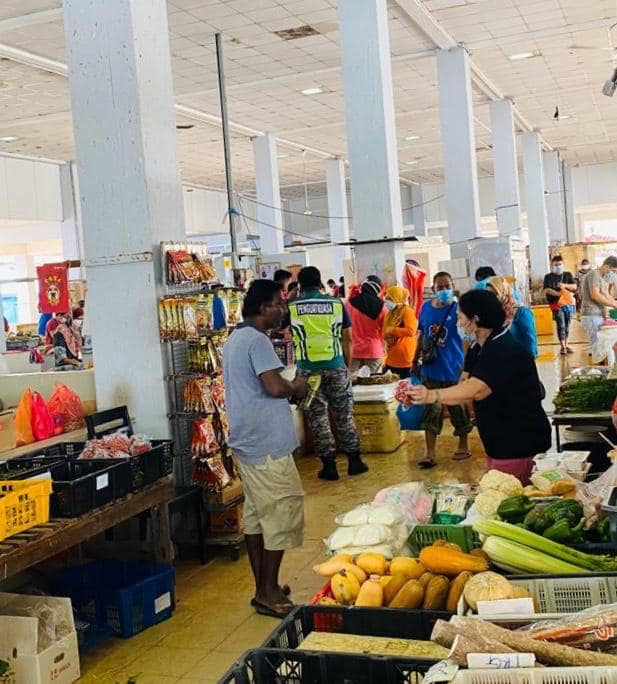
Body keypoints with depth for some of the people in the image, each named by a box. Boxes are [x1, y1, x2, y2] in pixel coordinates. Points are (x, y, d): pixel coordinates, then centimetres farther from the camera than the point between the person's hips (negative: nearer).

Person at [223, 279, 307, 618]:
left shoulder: (235, 339, 16)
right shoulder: (257, 340, -16)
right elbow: (275, 386, -26)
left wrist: (288, 388, 12)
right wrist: (297, 387, -6)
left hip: (246, 440, 10)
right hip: (267, 443, -10)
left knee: (256, 513, 14)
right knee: (282, 513, -3)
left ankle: (263, 588, 22)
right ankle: (269, 593, 3)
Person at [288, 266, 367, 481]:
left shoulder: (292, 307, 1)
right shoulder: (336, 303, 3)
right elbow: (347, 338, 5)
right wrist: (347, 365, 14)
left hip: (308, 367, -1)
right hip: (335, 365, 1)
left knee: (318, 416, 6)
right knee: (343, 414, 11)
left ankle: (329, 465, 9)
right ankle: (354, 461, 17)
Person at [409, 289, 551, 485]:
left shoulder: (505, 351, -21)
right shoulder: (478, 349, 11)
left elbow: (476, 390, -32)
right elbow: (464, 385, 1)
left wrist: (433, 396, -39)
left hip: (520, 444, -9)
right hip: (498, 441, 9)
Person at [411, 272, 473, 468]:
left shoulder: (458, 309, -9)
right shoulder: (426, 308, 4)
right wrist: (415, 360, 16)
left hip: (454, 370, -3)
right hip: (430, 369, 3)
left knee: (459, 410, 12)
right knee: (430, 411, 3)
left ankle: (463, 445, 32)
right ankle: (430, 454, 7)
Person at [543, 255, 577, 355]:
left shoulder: (568, 274, 11)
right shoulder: (548, 277, 1)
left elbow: (574, 286, 4)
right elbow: (547, 290, -12)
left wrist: (565, 285, -15)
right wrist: (558, 293, -26)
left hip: (568, 303, 4)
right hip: (557, 304, -4)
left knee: (567, 325, 10)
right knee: (561, 325, -10)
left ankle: (566, 345, 20)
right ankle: (563, 347, -8)